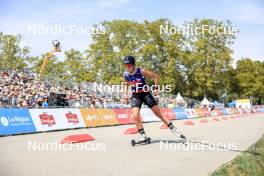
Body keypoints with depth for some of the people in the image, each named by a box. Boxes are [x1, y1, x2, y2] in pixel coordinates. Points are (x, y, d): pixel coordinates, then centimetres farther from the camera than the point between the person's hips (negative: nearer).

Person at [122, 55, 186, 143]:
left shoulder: (141, 71, -19)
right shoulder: (125, 74, -7)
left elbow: (155, 75, -8)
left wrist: (156, 88, -11)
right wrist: (125, 93, 4)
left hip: (145, 94, -3)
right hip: (135, 96, 3)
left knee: (159, 114, -2)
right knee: (135, 117, -14)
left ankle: (173, 129, 10)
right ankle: (143, 136, 0)